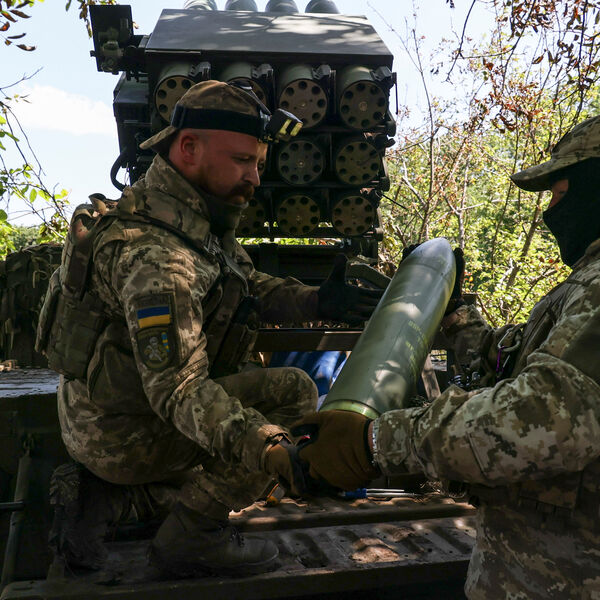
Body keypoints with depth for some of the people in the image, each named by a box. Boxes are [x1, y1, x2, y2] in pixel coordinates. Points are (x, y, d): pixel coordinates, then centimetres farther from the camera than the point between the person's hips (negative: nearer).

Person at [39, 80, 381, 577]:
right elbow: (177, 389, -36)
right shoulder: (153, 254, -31)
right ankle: (190, 538, -4)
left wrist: (317, 301, -12)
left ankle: (99, 496, 18)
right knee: (293, 392, -17)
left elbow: (248, 285, 5)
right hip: (122, 432, -9)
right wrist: (269, 448, -46)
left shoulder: (197, 216, 1)